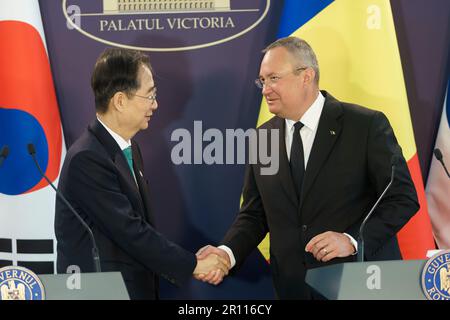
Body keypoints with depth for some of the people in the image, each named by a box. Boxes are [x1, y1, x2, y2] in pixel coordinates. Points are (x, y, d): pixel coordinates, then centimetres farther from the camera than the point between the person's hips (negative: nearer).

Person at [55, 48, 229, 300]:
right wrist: (192, 265, -14)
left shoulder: (130, 148, 8)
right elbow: (130, 231, -21)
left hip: (136, 288, 8)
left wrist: (192, 261, 0)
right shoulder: (87, 159, -20)